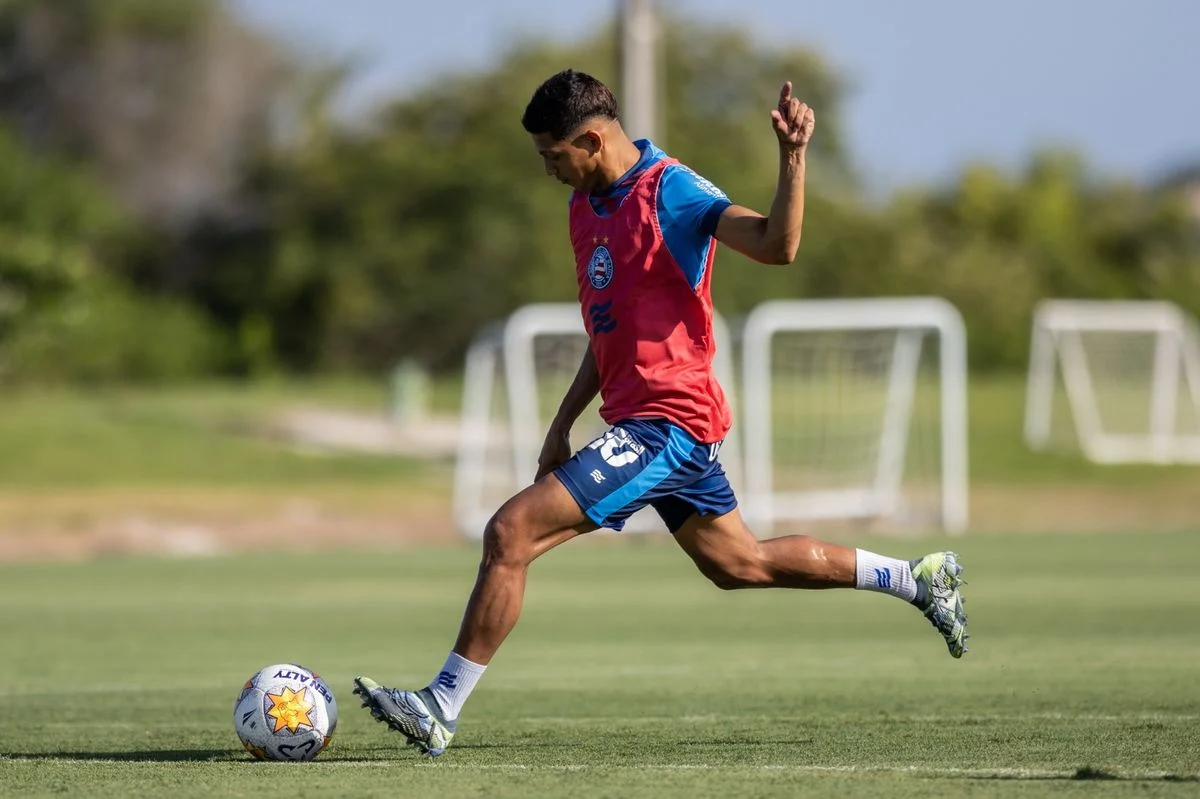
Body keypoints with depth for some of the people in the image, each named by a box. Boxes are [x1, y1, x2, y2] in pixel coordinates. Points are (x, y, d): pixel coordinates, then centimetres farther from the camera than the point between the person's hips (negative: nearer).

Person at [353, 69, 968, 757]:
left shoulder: (671, 193, -15)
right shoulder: (587, 204, 13)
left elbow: (777, 246, -28)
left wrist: (793, 159, -42)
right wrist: (564, 422, 20)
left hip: (669, 422, -10)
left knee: (510, 532, -17)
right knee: (739, 564, 22)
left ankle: (441, 708, -12)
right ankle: (920, 578, 34)